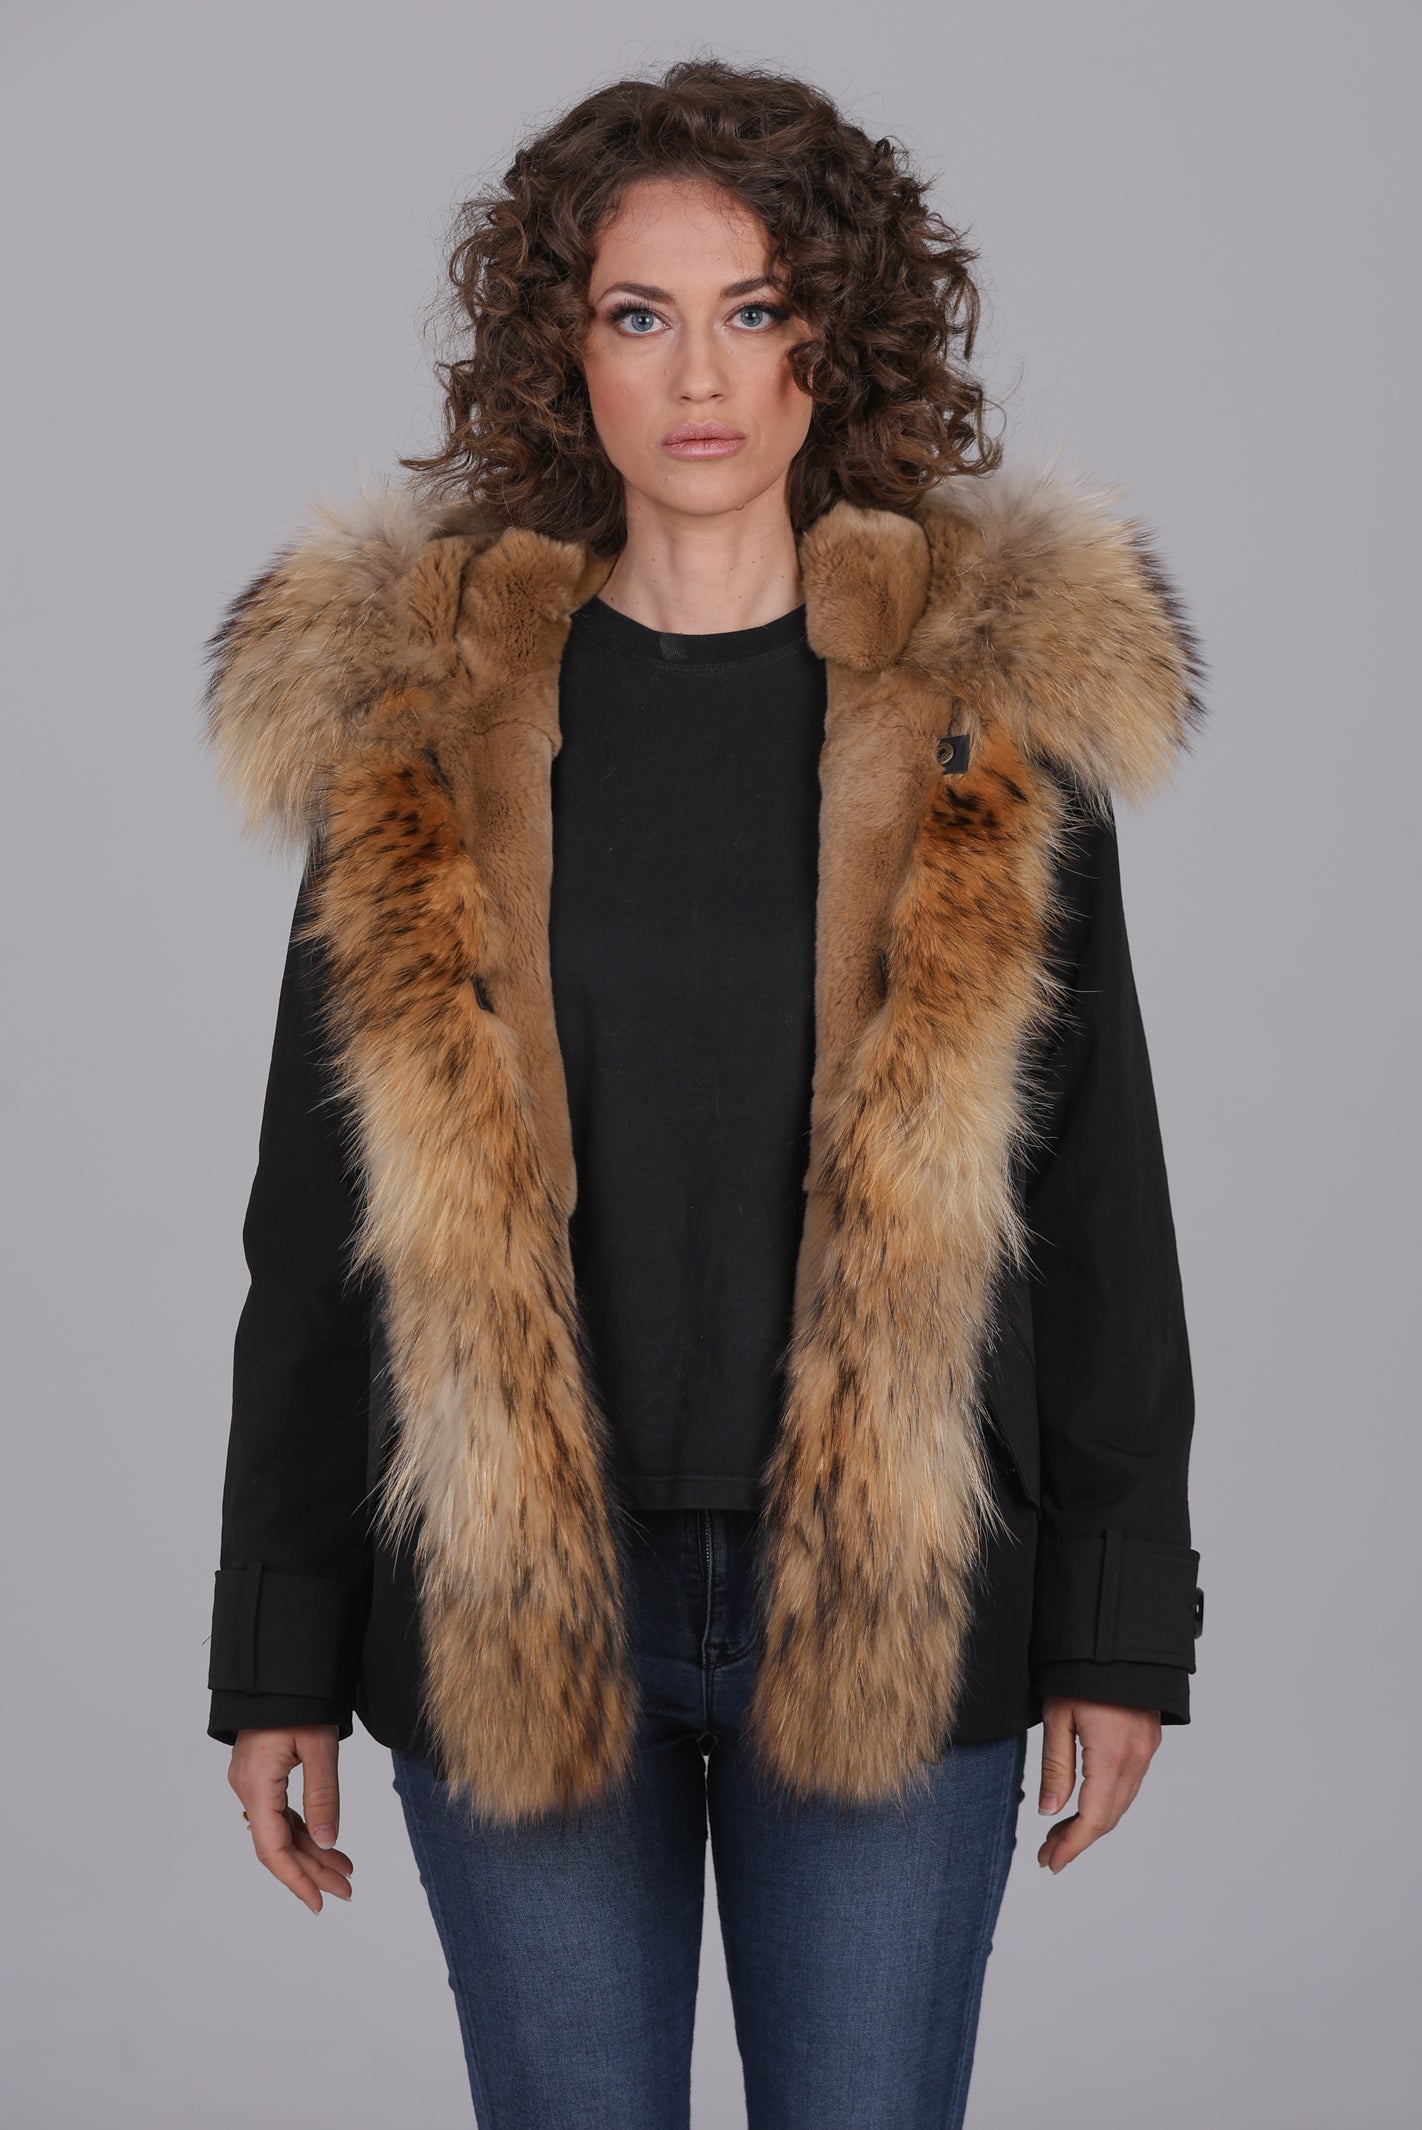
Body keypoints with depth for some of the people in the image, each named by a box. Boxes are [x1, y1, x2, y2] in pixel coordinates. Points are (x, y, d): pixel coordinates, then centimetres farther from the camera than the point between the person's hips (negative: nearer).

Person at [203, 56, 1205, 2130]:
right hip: (512, 1617, 1)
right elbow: (323, 1218, 3)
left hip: (889, 1605, 0)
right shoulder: (416, 711, 1)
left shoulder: (993, 702, 0)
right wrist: (280, 1659, 3)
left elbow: (1095, 1182, 3)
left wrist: (1119, 1623, 1)